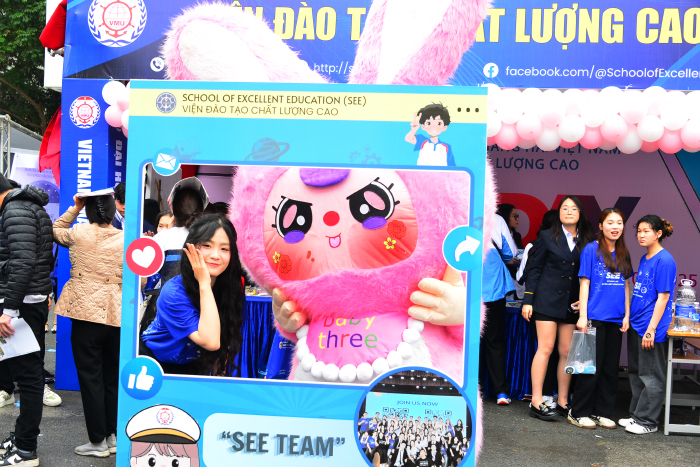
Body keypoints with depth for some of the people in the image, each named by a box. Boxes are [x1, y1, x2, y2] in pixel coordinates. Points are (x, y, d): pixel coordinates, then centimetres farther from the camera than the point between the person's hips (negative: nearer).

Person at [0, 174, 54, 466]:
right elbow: (47, 259, 21)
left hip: (24, 303, -10)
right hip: (36, 300, 10)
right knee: (29, 371, 16)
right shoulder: (34, 207, 18)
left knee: (27, 374, -4)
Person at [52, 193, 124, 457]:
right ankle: (114, 436, 22)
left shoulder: (79, 233, -4)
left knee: (90, 378, 6)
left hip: (86, 312, -2)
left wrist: (75, 208, 17)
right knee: (113, 378, 14)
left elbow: (55, 230, 19)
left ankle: (98, 442, 12)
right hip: (117, 317, 2)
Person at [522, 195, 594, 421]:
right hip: (548, 300, -3)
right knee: (545, 348, -6)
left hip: (573, 305, 3)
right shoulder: (548, 237, 3)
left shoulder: (588, 241, 9)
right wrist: (528, 300, -2)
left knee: (567, 352, 5)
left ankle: (562, 402, 15)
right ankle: (537, 402, -2)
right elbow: (535, 269, 3)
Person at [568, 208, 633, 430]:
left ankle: (601, 412, 19)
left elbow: (626, 286, 16)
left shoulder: (623, 254, 12)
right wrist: (583, 315, -11)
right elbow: (584, 283, -6)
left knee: (610, 368, 8)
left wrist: (627, 315, 9)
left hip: (615, 320, 6)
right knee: (591, 366, -3)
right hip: (595, 317, -5)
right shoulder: (591, 250, -3)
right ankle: (578, 413, 8)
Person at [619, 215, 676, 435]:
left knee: (651, 376, 2)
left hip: (650, 327, -9)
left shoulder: (664, 260, -13)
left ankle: (647, 421, 12)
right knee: (636, 373, 16)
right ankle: (636, 415, 27)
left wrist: (651, 328, -19)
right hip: (635, 325, 9)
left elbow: (663, 297, -17)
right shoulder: (644, 259, 13)